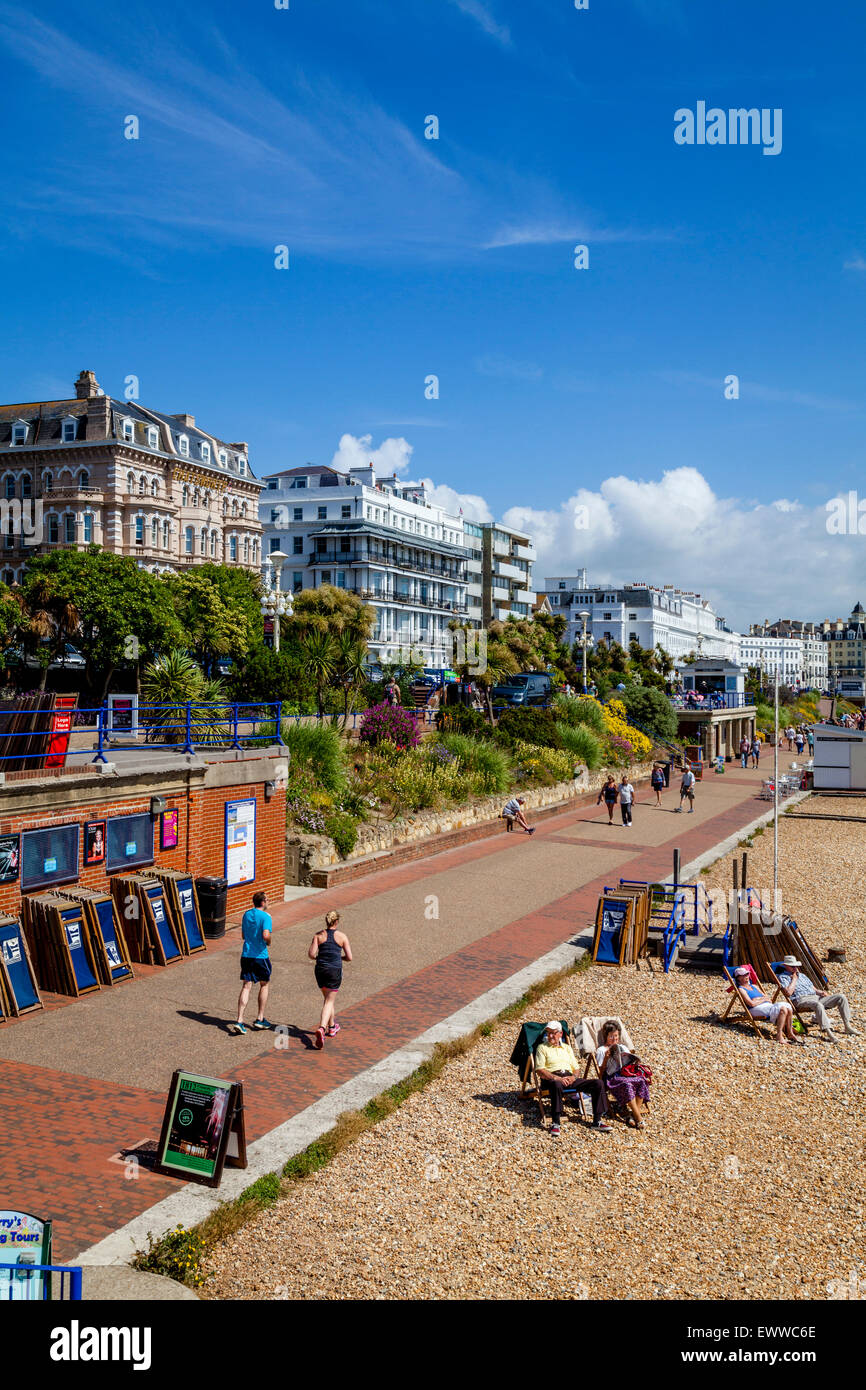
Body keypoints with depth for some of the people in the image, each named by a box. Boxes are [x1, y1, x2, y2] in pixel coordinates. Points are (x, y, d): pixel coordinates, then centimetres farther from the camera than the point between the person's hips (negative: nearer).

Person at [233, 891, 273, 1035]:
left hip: (246, 955, 5)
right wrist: (269, 942, -5)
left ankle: (240, 1021, -7)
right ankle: (260, 1019, 19)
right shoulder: (265, 916, -12)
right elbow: (266, 936, -25)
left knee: (246, 986, 4)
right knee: (265, 985, 15)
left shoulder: (246, 914, 10)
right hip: (260, 956, -5)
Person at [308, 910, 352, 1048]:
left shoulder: (318, 935, 1)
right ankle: (321, 1029, -19)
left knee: (327, 998, 23)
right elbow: (349, 957, -3)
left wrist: (319, 958, 13)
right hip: (335, 971, -3)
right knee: (329, 1002, 1)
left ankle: (332, 1027, 36)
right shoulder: (342, 936, -3)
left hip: (320, 970, 3)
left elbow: (311, 954, -7)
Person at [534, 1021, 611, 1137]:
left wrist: (573, 1076, -3)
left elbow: (575, 1068, 22)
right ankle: (555, 1123, -37)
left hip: (569, 1078, 5)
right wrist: (556, 1078, -17)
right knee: (557, 1085, -44)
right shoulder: (542, 1047, 11)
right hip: (551, 1079, -5)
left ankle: (597, 1121, -13)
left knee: (597, 1084, -15)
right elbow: (540, 1071, -2)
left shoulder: (567, 1047, 26)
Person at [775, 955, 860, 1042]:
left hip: (816, 997, 7)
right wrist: (794, 979, 0)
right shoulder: (783, 977, 7)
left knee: (841, 997, -8)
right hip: (801, 1000, -7)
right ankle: (829, 1032, -46)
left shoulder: (802, 975, 30)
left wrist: (821, 992, 4)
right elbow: (789, 992, -11)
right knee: (818, 1005, -41)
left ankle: (847, 1027, -9)